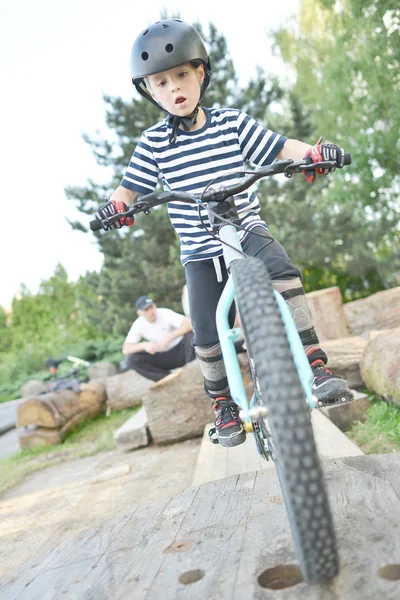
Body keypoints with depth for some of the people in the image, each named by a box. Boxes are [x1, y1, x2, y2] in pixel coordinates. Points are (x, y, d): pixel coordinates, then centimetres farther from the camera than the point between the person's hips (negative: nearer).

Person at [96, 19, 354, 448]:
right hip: (199, 250, 1)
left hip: (247, 231, 0)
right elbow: (131, 187, 7)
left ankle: (316, 367, -21)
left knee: (283, 273, -32)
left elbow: (280, 147, 4)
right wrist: (114, 205, -15)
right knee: (208, 337, -6)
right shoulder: (153, 142, 3)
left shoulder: (232, 123, 3)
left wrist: (315, 152, -15)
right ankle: (223, 404, 20)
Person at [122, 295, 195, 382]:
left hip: (179, 351, -2)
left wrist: (168, 338, -38)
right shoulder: (138, 324, -9)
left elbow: (189, 323, -32)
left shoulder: (165, 313, -18)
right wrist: (145, 345, -32)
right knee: (131, 359, -20)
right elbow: (125, 349, -14)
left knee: (191, 333, -31)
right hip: (162, 357, 3)